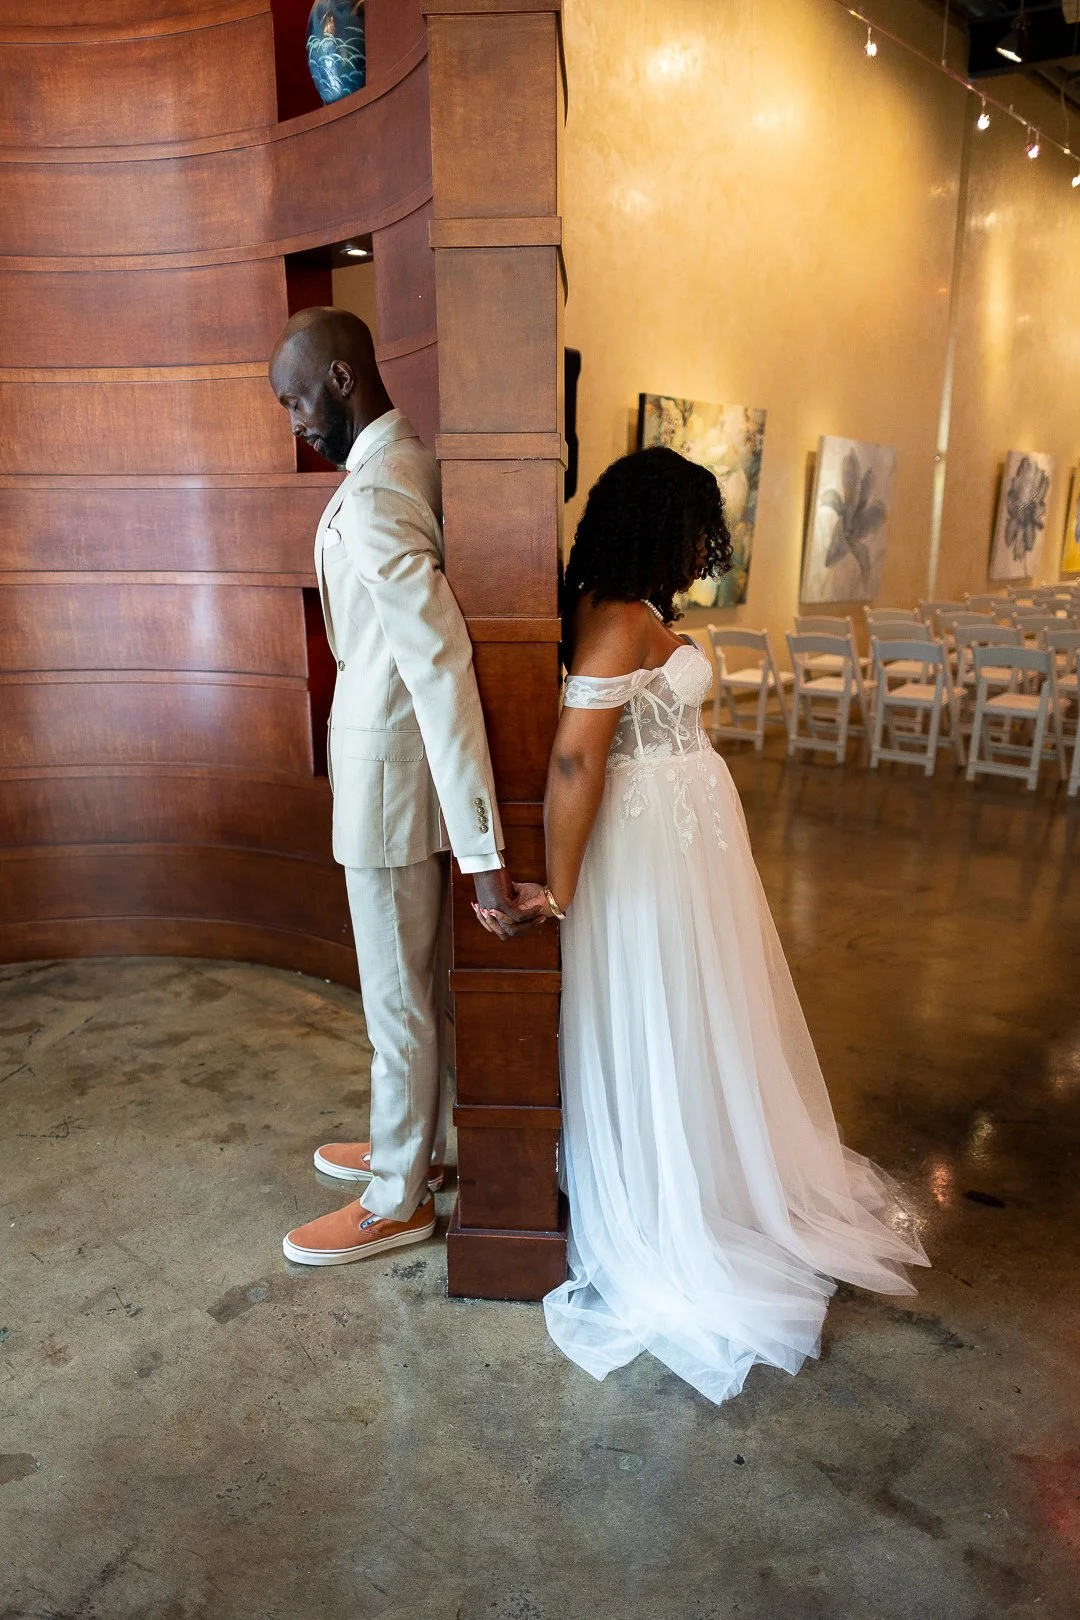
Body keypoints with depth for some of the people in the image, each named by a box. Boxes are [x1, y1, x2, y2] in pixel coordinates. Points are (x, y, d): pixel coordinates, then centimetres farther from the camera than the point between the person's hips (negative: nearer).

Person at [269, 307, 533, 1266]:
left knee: (397, 997, 7)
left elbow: (443, 670, -30)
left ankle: (397, 1202, 27)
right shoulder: (411, 460, 9)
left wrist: (481, 845, -31)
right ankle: (410, 1143, 42)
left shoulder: (371, 500, -22)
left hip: (390, 775, -9)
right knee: (417, 982, 21)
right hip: (406, 765, 9)